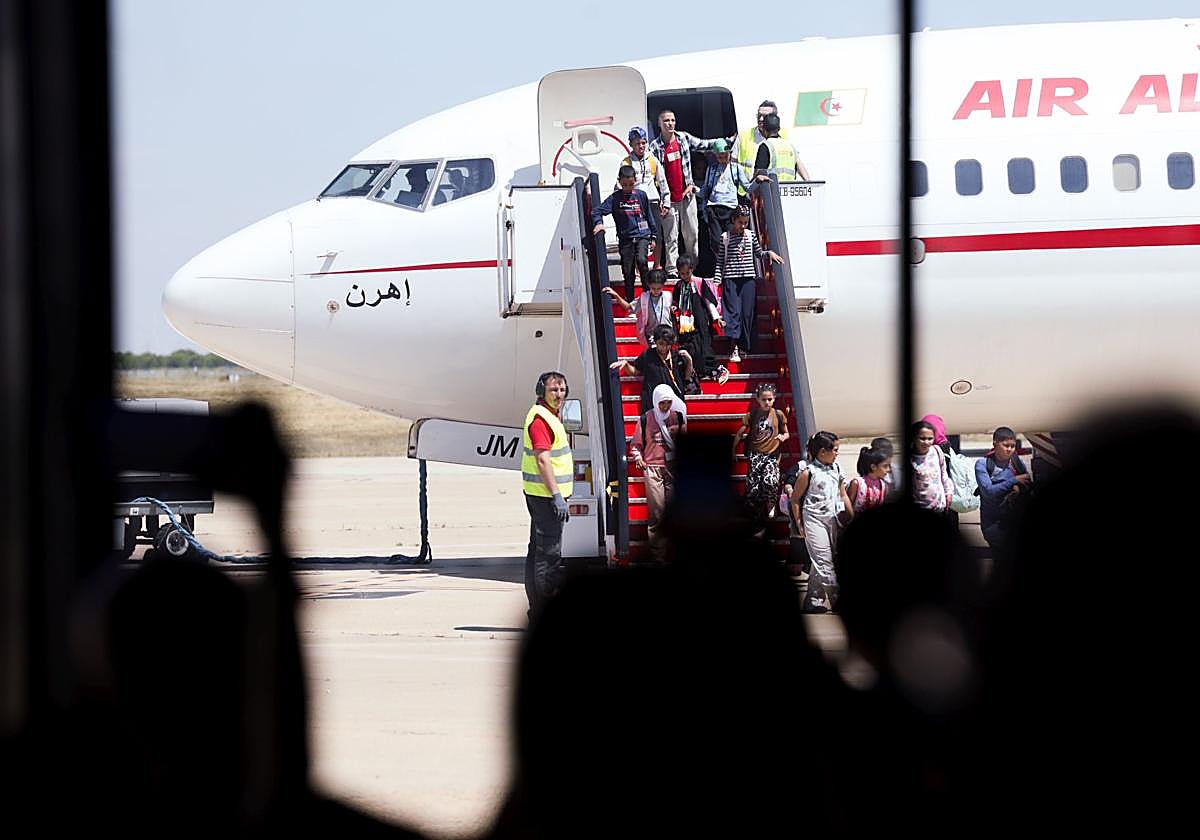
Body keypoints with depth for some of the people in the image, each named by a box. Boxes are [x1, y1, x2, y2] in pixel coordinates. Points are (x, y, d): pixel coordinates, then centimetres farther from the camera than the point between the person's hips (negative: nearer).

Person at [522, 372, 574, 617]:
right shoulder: (540, 418, -16)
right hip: (545, 495, -11)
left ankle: (538, 609, 20)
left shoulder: (550, 416, 18)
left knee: (538, 551, 14)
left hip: (543, 495, 11)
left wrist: (559, 494, 25)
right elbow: (542, 460, -22)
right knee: (549, 553, -10)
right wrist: (557, 496, -25)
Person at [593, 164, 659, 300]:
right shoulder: (615, 198, 0)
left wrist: (653, 236, 12)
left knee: (641, 260, -25)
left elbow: (649, 216, 12)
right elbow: (597, 211, -3)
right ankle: (630, 302, 13)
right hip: (625, 238, 1)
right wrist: (598, 223, -23)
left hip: (642, 235, -1)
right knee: (628, 271, 3)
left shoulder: (641, 195, 4)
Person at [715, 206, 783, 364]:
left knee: (748, 312, 0)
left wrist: (769, 253, 3)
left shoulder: (751, 235, 10)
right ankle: (735, 347, -16)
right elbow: (720, 261, 5)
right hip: (730, 279, -3)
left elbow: (758, 254, 22)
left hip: (748, 279, 3)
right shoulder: (725, 238, 3)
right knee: (733, 311, -11)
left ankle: (745, 346, 8)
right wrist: (717, 281, -1)